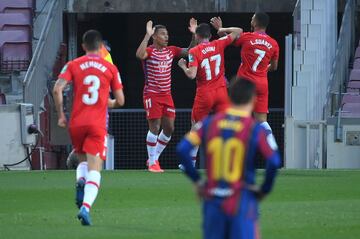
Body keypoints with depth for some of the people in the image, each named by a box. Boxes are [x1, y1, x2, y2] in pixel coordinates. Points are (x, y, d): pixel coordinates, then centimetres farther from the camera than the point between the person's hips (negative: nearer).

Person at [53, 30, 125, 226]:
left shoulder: (73, 65, 6)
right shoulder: (110, 68, 5)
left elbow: (57, 89, -8)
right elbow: (120, 100, 6)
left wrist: (61, 115, 1)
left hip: (76, 123, 2)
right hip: (98, 125, -2)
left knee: (83, 160, 24)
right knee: (94, 169, -7)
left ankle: (80, 181, -8)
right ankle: (86, 206, -28)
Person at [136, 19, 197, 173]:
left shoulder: (171, 51, 8)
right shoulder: (149, 51, -10)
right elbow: (139, 55, -33)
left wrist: (194, 34, -4)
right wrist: (147, 35, -37)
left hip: (167, 95, 6)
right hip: (152, 95, -6)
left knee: (169, 128, 5)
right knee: (155, 127, -8)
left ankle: (154, 158, 21)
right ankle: (152, 162, 3)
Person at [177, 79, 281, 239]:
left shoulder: (209, 123, 4)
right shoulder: (256, 129, -6)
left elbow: (182, 149, -3)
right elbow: (274, 161, -16)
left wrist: (196, 181, 5)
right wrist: (264, 190, -1)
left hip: (213, 201, 4)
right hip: (242, 202, -4)